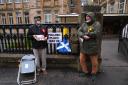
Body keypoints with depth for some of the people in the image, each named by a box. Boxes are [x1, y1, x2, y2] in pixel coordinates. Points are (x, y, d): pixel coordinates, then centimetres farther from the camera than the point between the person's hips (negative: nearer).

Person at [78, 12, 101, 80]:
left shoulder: (97, 24, -6)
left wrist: (85, 34, -13)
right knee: (82, 60, 12)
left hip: (92, 47, -4)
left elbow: (96, 33, -20)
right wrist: (84, 36, -23)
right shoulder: (84, 24, 7)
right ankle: (85, 72, 35)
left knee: (94, 62, 9)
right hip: (83, 46, 5)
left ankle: (93, 73, 34)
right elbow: (79, 31, -3)